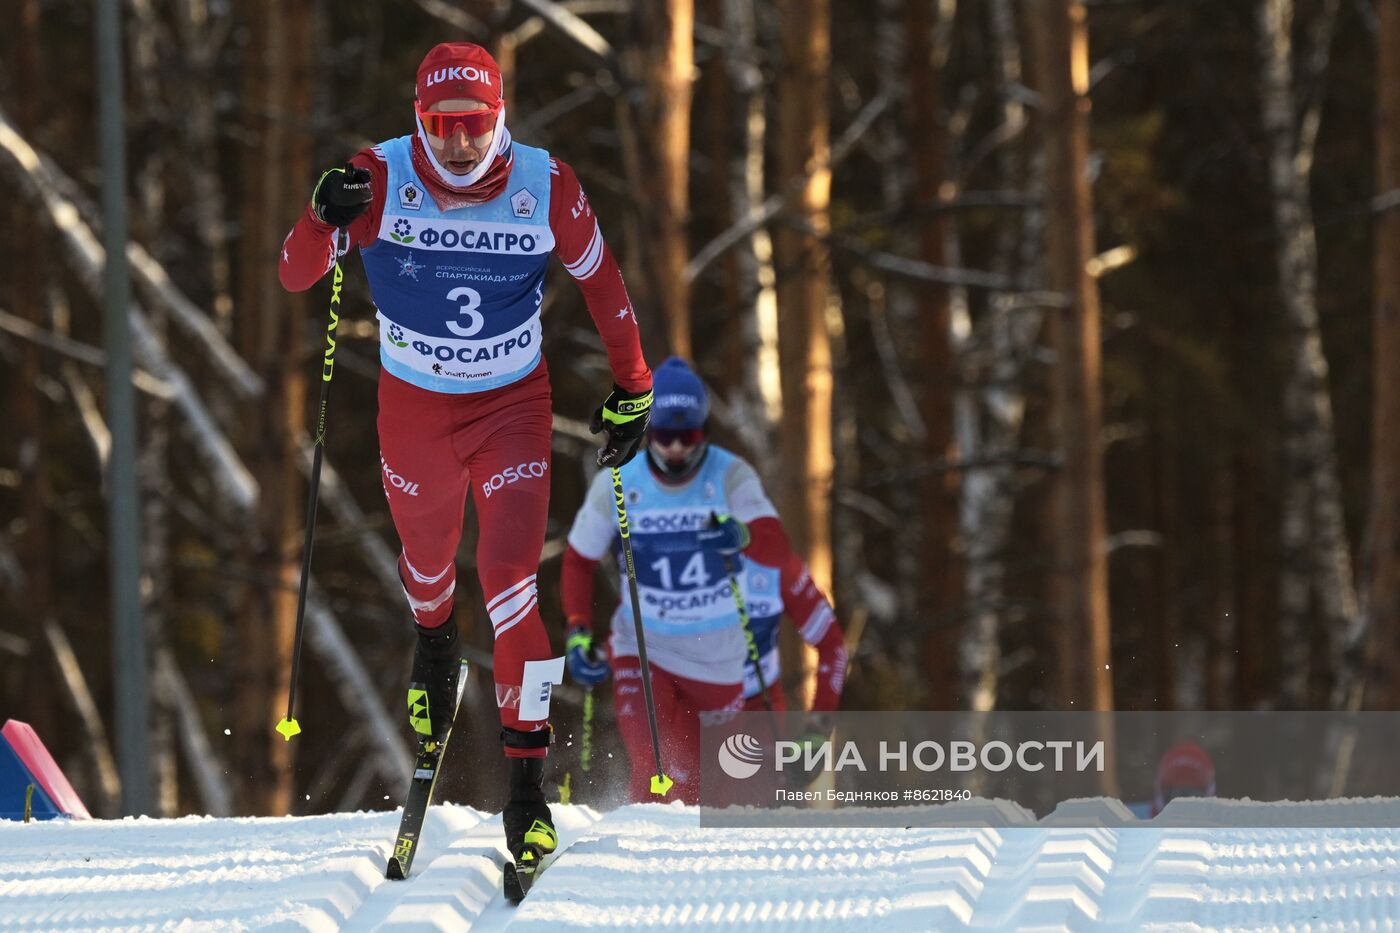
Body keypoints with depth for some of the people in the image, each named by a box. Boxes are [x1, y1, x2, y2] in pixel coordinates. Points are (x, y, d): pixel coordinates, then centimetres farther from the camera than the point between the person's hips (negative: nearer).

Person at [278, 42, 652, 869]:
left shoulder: (546, 186, -18)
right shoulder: (383, 179, -20)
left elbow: (602, 282, -2)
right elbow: (296, 276, -22)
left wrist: (631, 390, 6)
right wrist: (326, 218, -44)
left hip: (514, 406, -1)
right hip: (414, 406, 1)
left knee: (512, 578, -14)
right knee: (428, 562, 22)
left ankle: (528, 770, -5)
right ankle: (436, 639, 59)